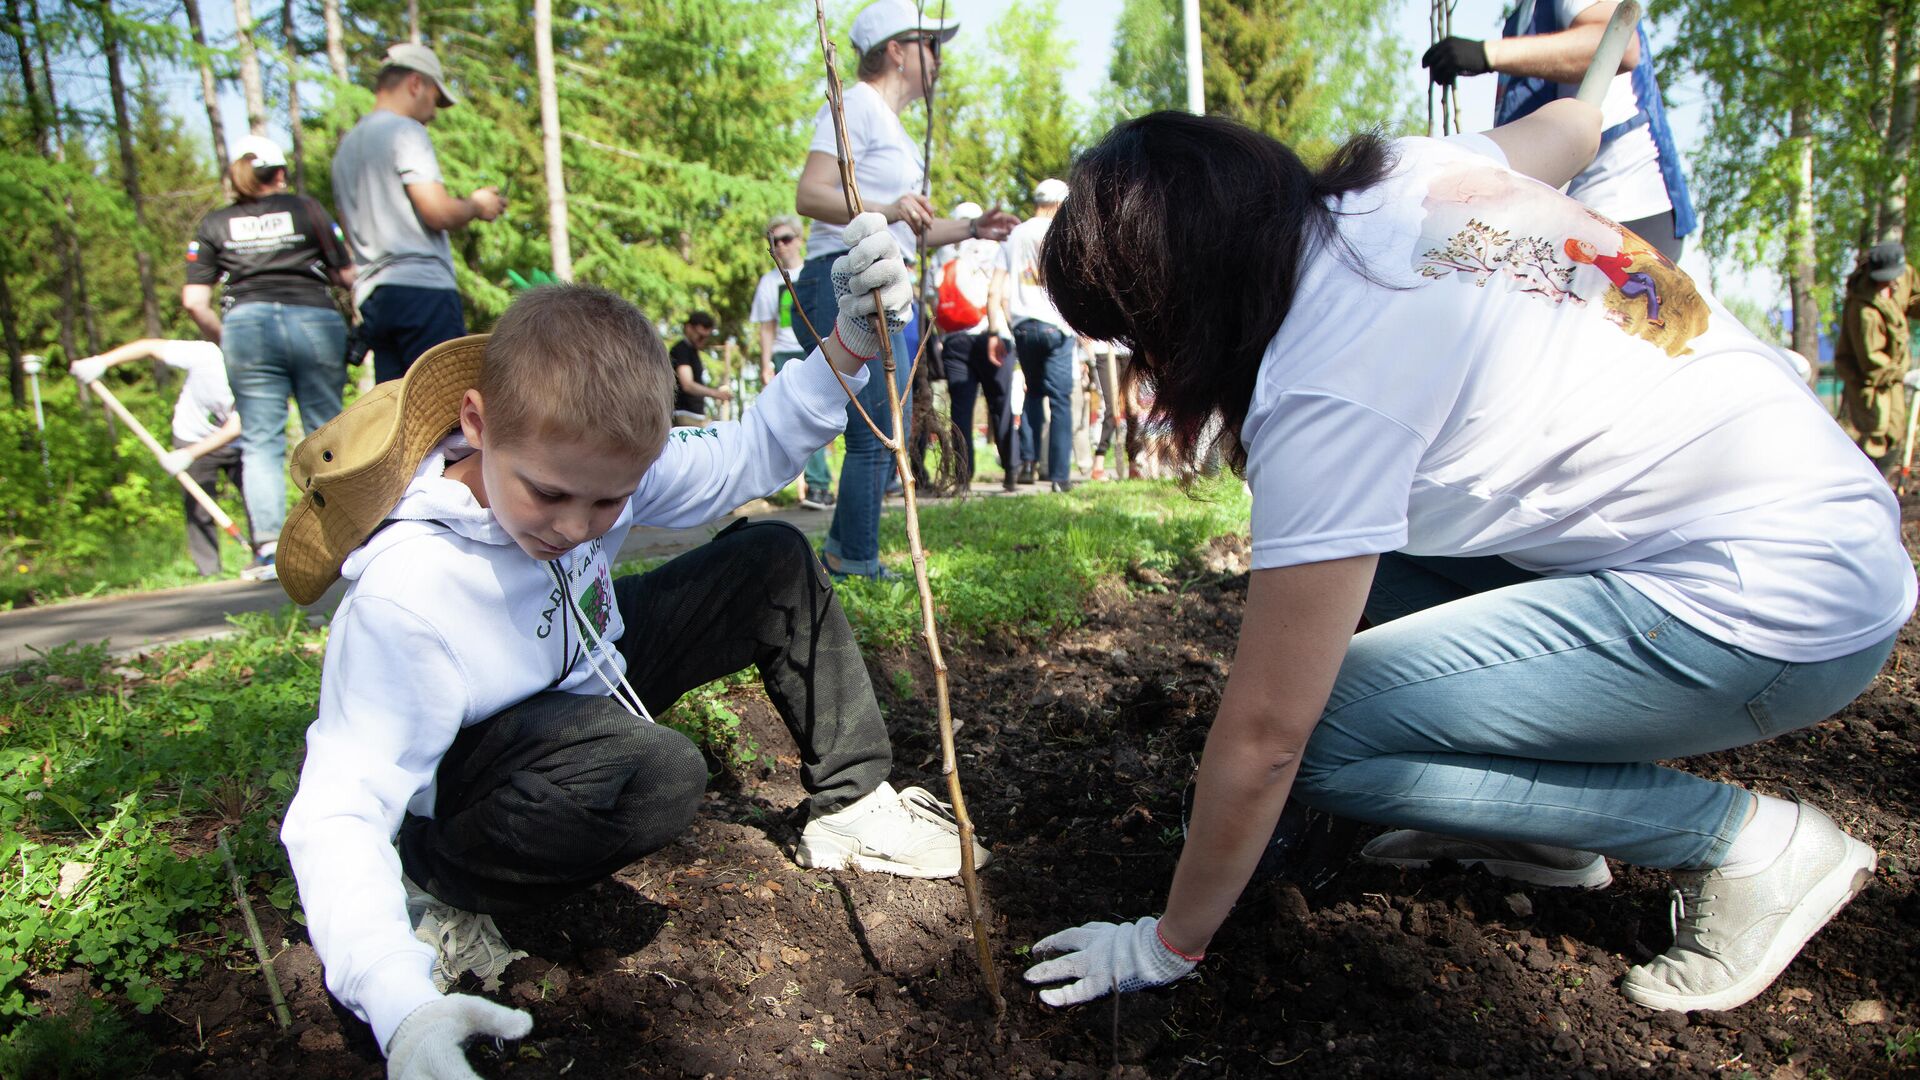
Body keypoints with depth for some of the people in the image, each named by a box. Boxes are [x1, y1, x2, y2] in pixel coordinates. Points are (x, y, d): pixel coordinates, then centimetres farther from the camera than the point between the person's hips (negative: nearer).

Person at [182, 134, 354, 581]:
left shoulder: (213, 225, 16)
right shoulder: (307, 209, 14)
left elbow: (194, 301, 8)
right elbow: (349, 275, 6)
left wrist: (223, 340, 23)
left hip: (248, 324, 1)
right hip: (315, 319, 0)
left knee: (261, 440, 1)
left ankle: (268, 544, -9)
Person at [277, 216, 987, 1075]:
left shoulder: (593, 462, -20)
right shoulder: (403, 597, -37)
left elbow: (744, 459, -7)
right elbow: (336, 816, -36)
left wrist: (847, 344, -22)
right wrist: (401, 1007, -51)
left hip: (586, 676, 7)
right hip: (464, 781, -7)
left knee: (775, 562, -1)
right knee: (658, 773, -39)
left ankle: (852, 806, 9)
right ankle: (436, 895, -13)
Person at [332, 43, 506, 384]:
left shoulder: (346, 146, 22)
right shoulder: (405, 130, -3)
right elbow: (438, 212, -15)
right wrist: (476, 206, 5)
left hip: (371, 296, 8)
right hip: (421, 287, -8)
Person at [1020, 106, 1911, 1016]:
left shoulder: (1330, 389, -24)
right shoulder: (1408, 172, -1)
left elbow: (1264, 733, -20)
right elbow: (1569, 121, 24)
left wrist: (1169, 944, -5)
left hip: (1778, 605, -10)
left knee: (1326, 739, -15)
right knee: (1349, 538, 10)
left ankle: (1749, 840, -1)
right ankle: (1546, 824, 15)